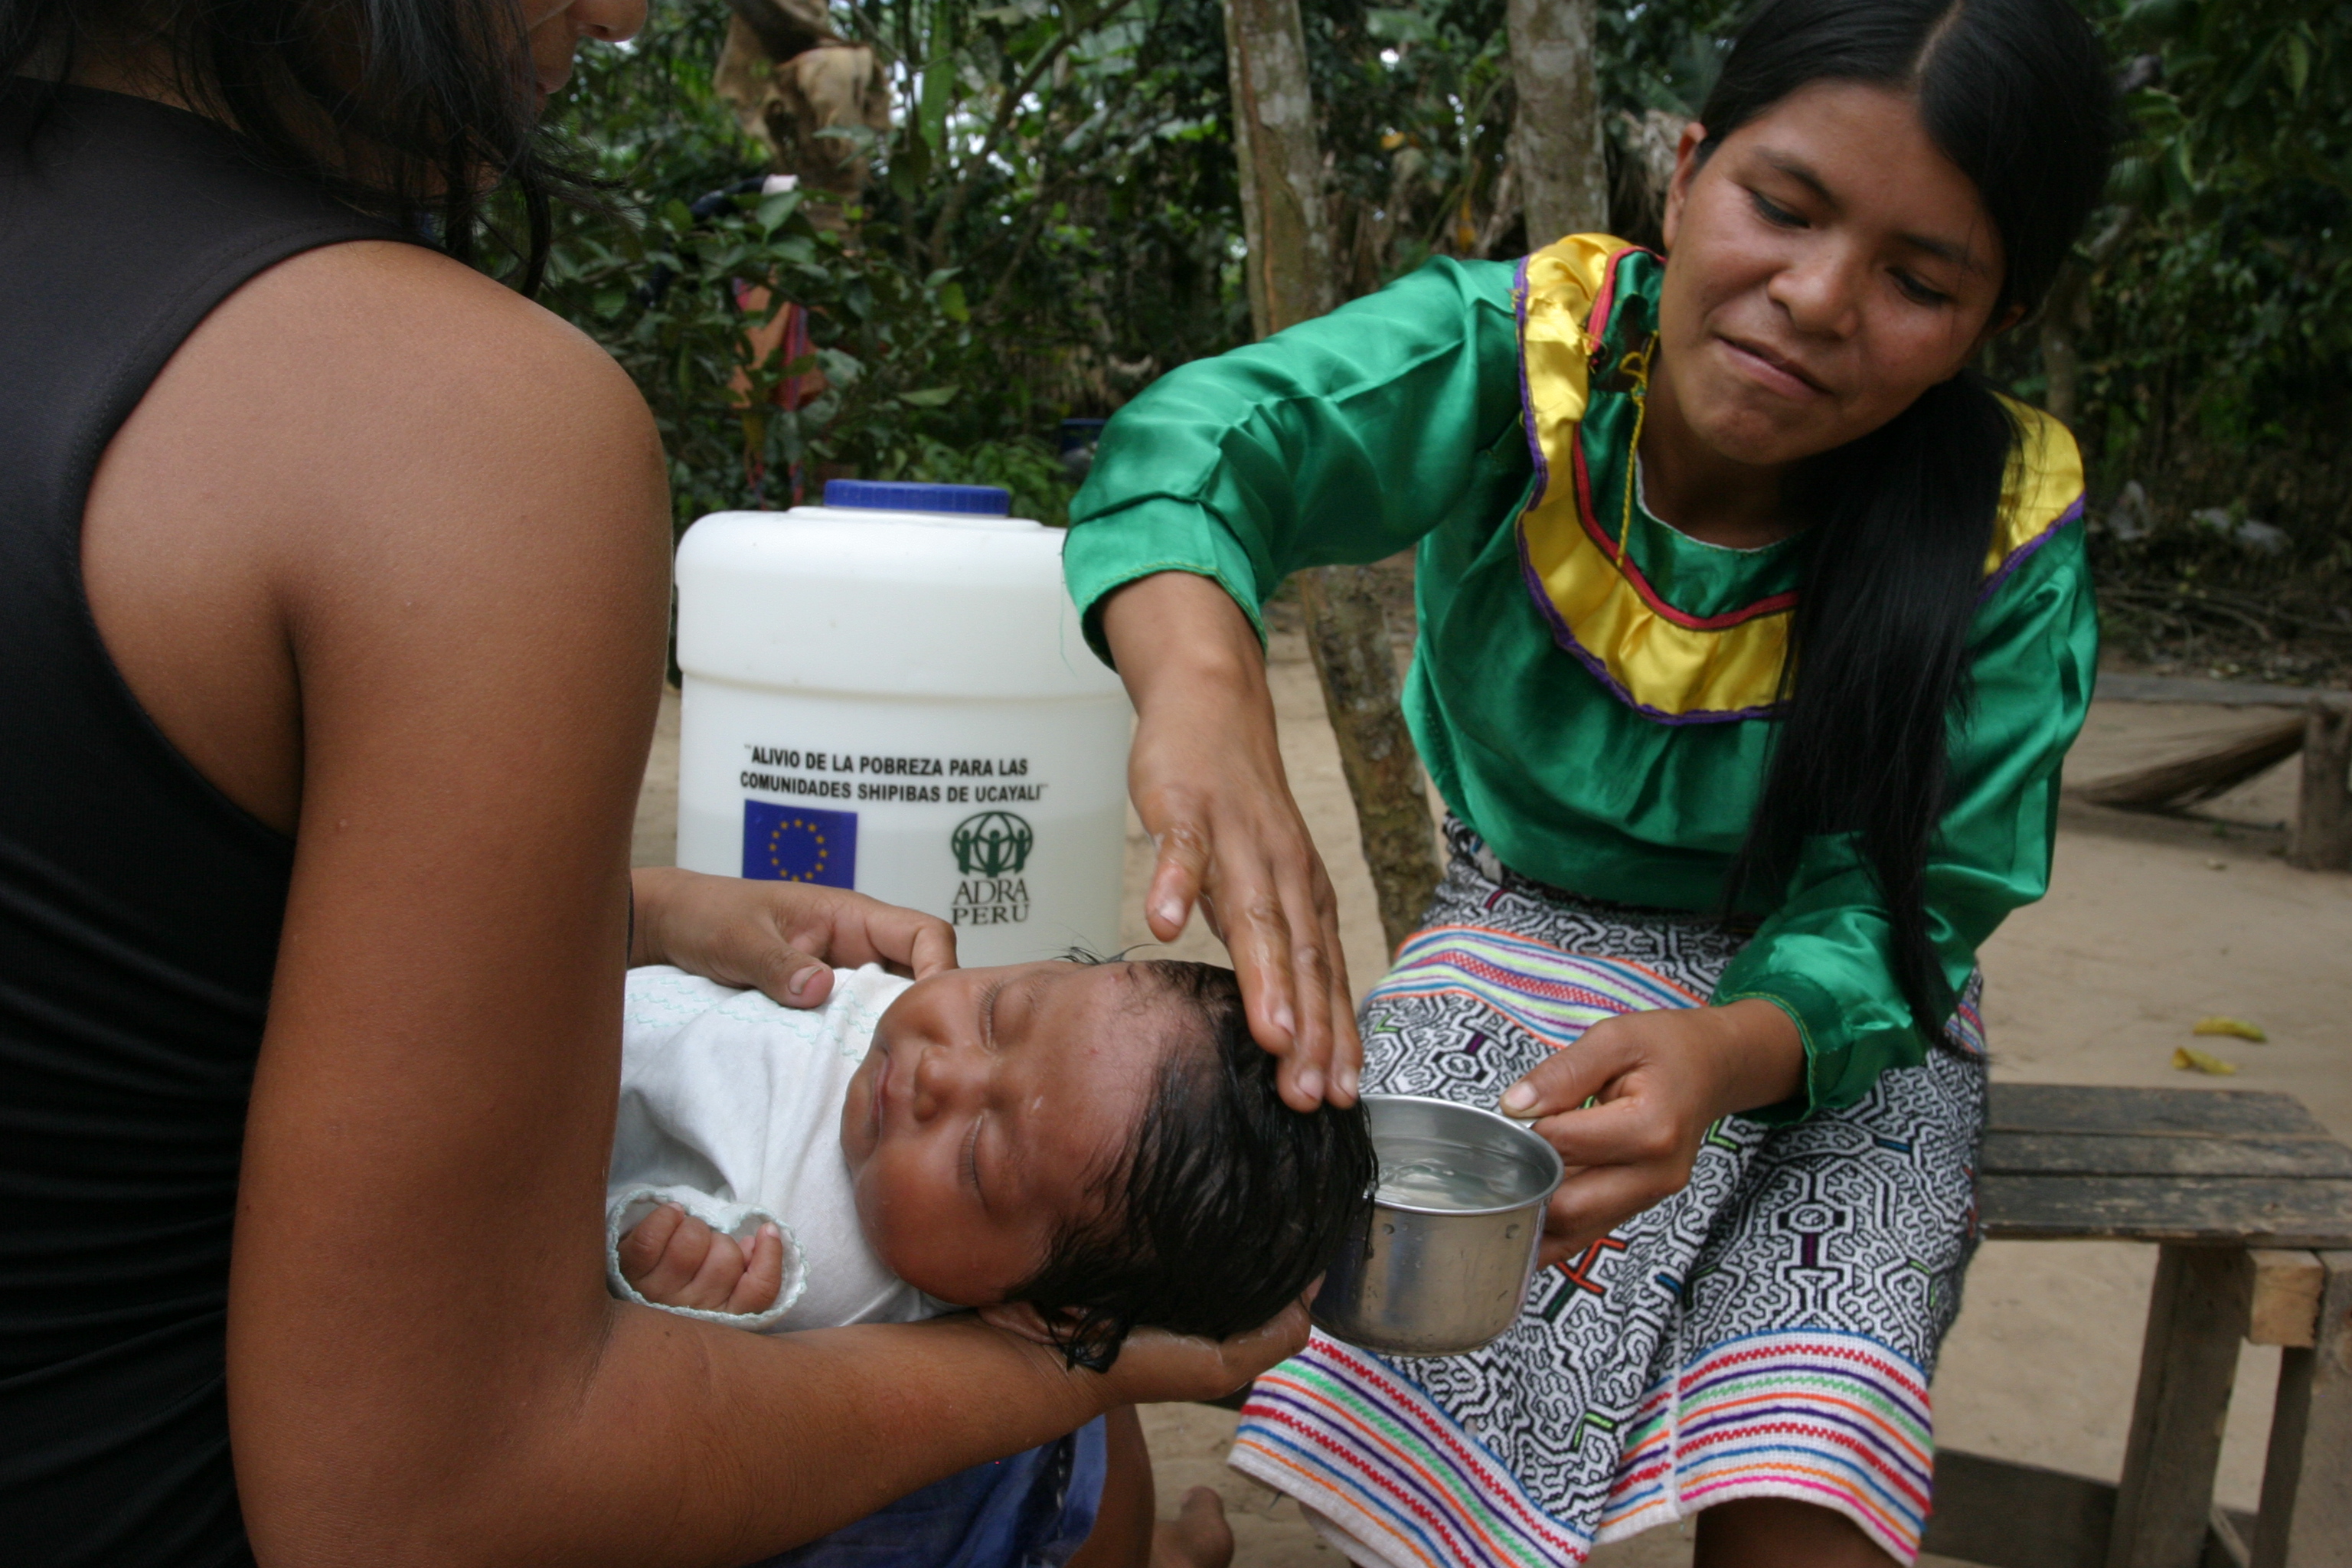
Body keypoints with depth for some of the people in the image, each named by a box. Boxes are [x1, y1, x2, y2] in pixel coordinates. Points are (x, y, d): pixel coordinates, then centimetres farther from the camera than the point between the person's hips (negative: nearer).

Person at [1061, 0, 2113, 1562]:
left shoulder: (2008, 539, -17)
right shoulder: (1526, 349, -19)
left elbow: (1904, 906, -18)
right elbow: (1216, 432, -36)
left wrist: (1721, 1054, -41)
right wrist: (1204, 687, -59)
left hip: (1835, 1009, 1)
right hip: (1529, 939, 0)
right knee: (1402, 1407, -22)